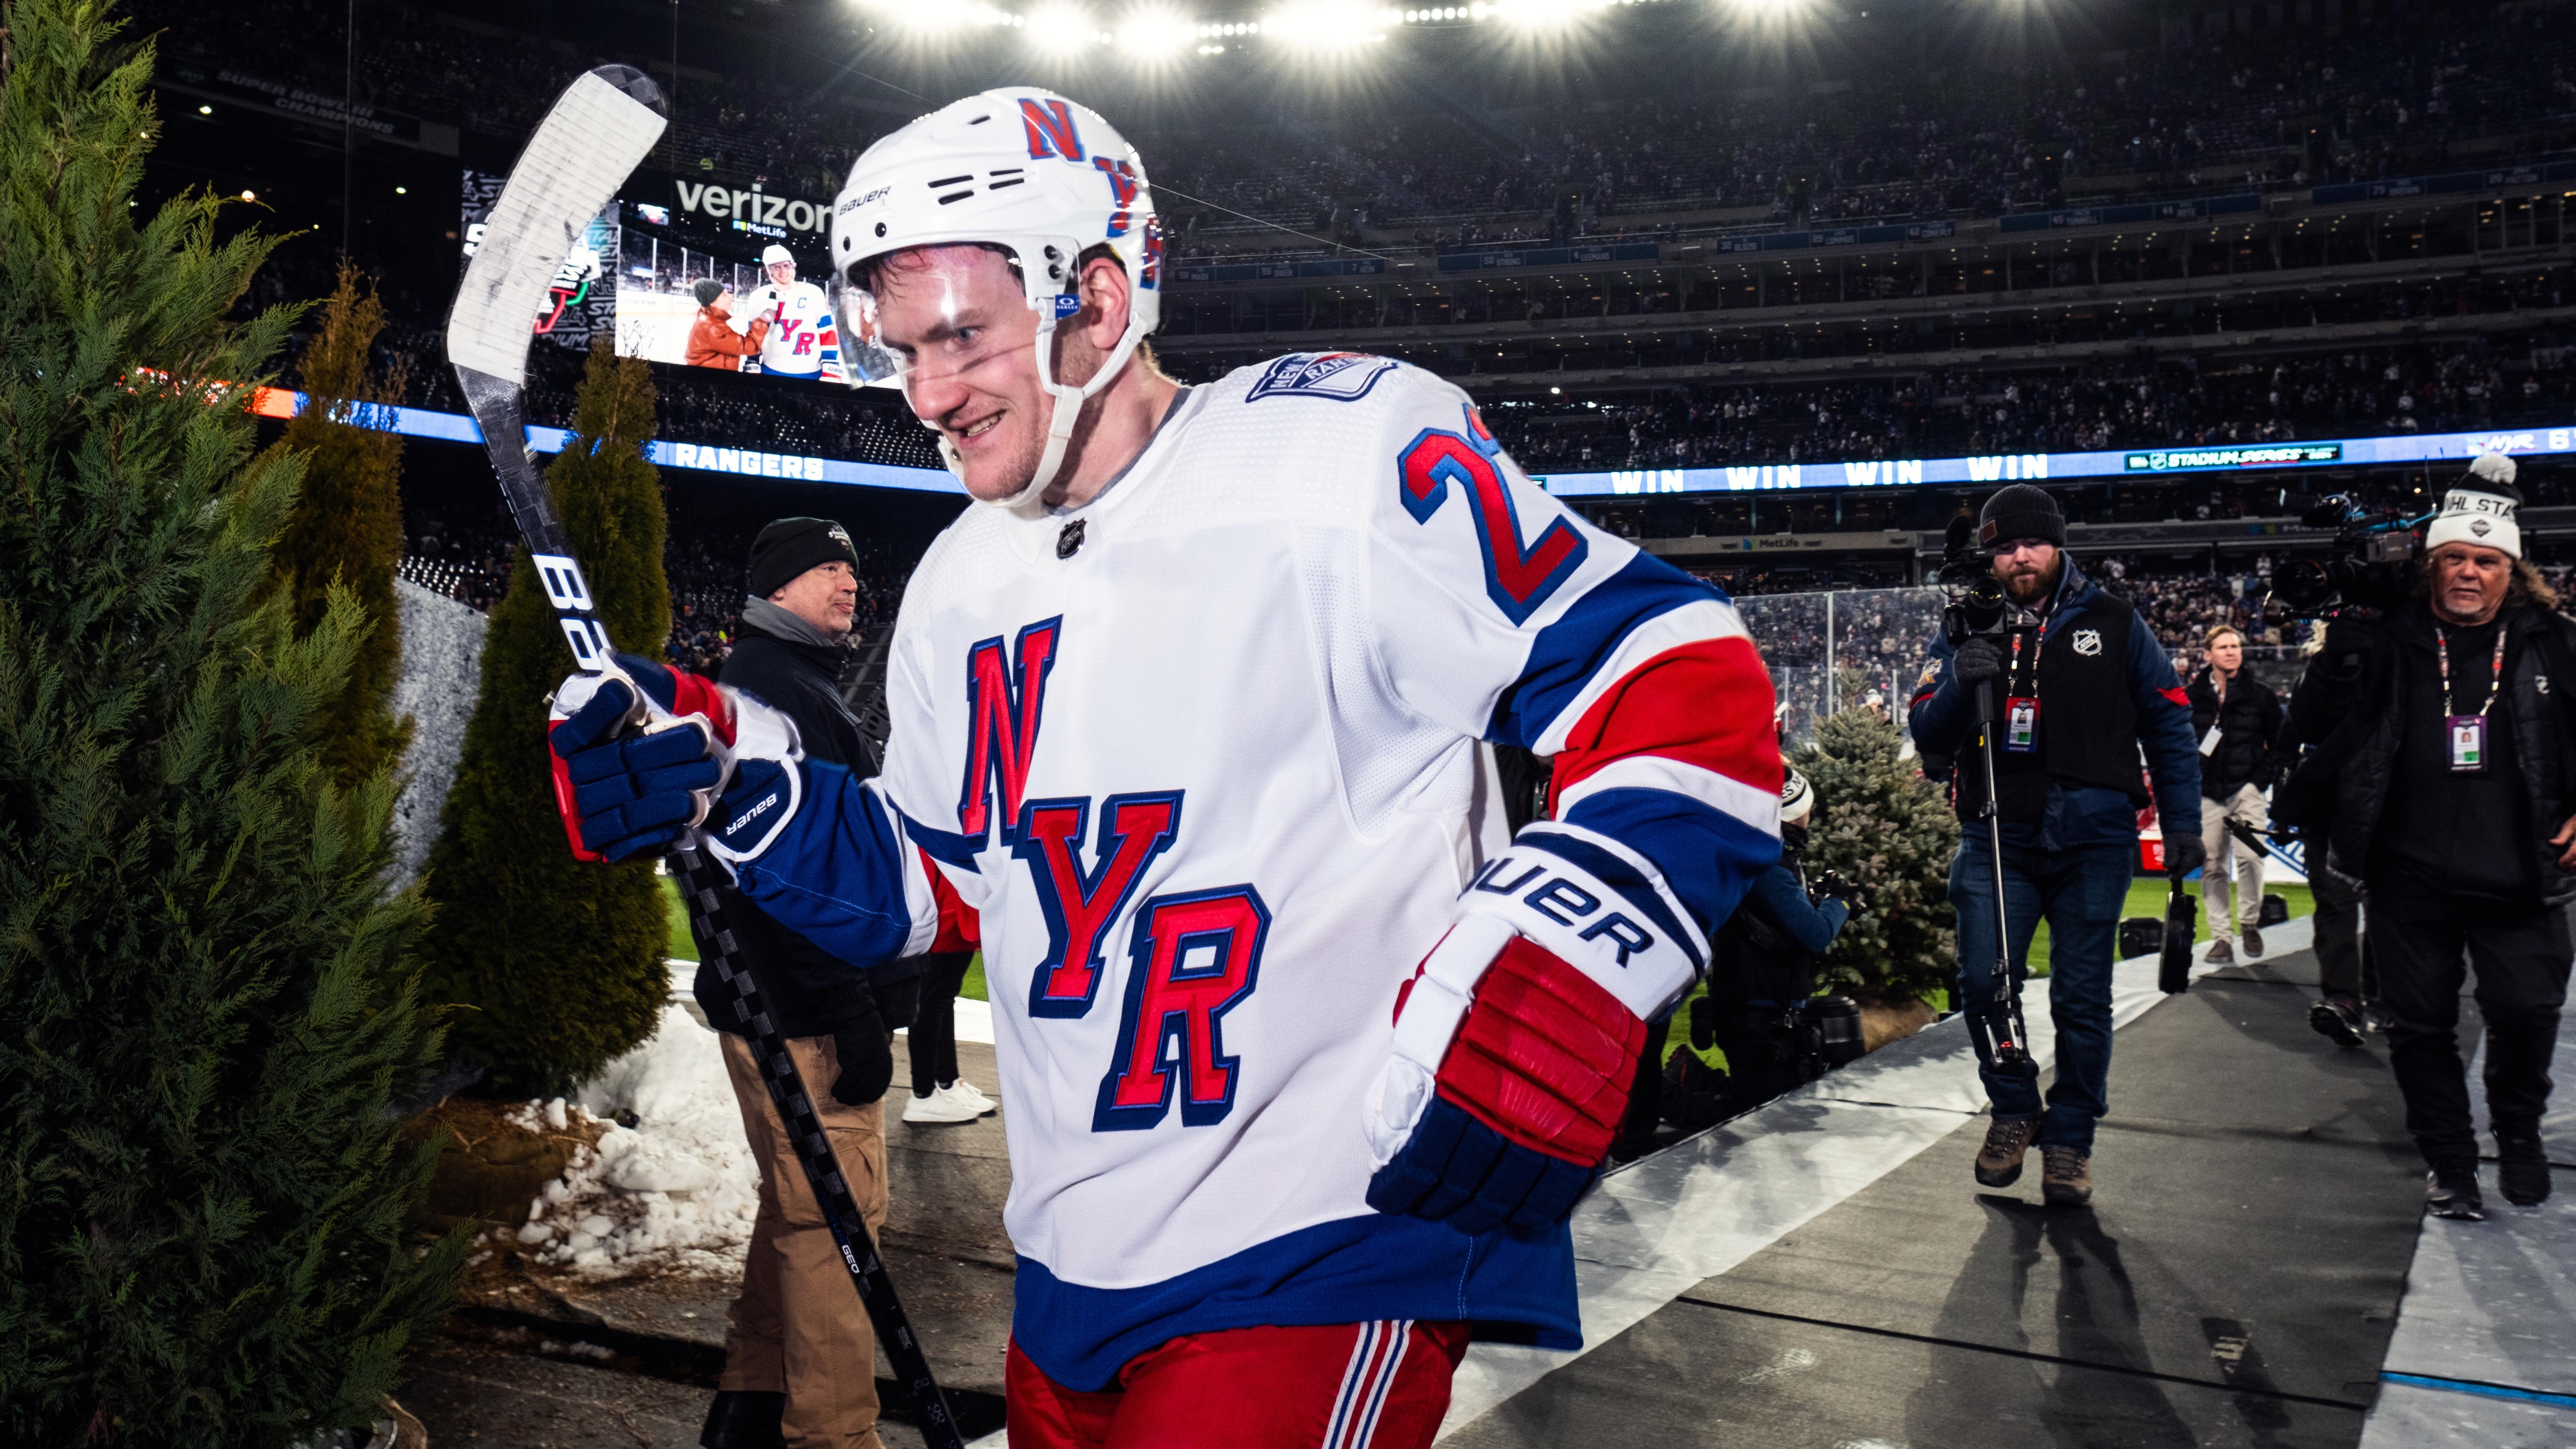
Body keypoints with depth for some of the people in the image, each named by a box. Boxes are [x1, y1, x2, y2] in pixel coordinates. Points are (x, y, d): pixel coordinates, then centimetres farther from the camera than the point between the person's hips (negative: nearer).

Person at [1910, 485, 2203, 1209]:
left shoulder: (2114, 624, 7)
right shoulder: (1968, 631, 10)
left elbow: (2168, 721, 11)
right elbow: (1929, 736, 6)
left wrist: (2182, 821, 4)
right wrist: (1959, 685, -15)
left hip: (2092, 837, 0)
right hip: (1997, 836, 1)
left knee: (2082, 999, 3)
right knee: (1983, 984, -8)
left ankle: (2070, 1138, 18)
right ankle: (2014, 1109, 16)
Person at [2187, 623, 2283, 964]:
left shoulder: (2260, 695, 2)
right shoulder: (2191, 696, 4)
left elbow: (2280, 742, 11)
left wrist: (2263, 778, 2)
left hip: (2246, 789, -1)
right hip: (2206, 793, 2)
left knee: (2250, 855, -18)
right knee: (2212, 867, 2)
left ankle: (2249, 921, 3)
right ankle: (2220, 938, 9)